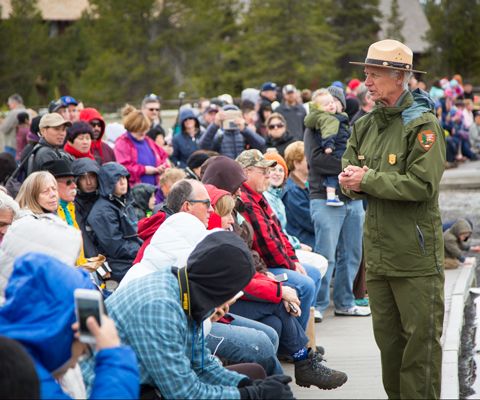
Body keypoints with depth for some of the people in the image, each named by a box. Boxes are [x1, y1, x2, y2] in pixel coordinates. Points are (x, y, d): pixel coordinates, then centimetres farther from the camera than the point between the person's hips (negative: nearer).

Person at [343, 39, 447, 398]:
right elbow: (349, 173, 16)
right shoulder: (366, 125, 13)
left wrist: (369, 179, -16)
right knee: (387, 337, 14)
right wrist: (352, 182, -8)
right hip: (378, 251, 7)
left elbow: (422, 183, -20)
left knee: (420, 338, -1)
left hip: (416, 253, -7)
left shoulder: (423, 124, -11)